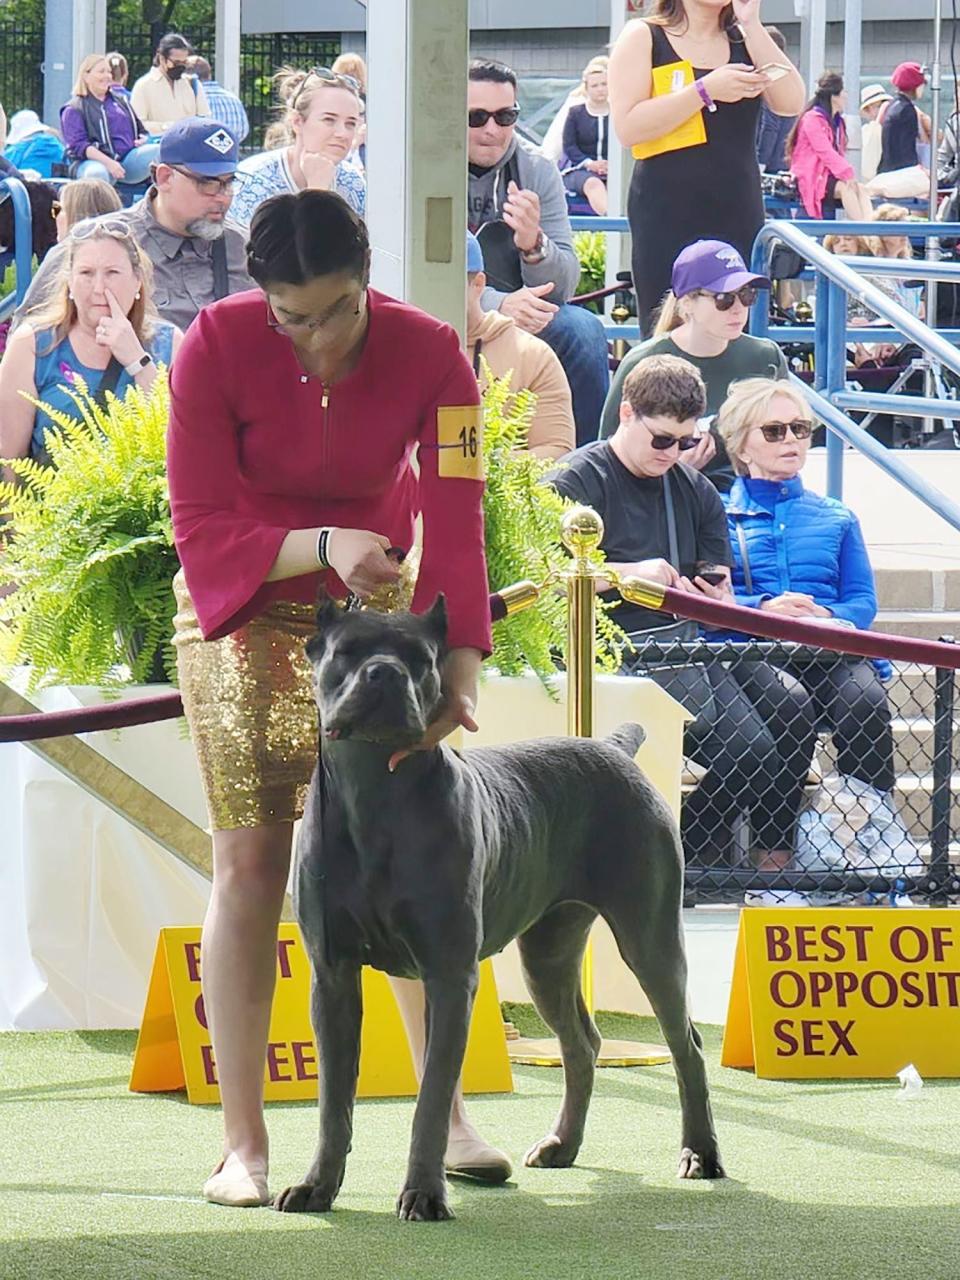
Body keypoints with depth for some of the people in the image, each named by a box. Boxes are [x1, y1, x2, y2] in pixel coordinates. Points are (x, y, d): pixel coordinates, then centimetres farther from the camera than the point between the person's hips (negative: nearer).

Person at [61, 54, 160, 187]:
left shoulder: (120, 100, 25)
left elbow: (140, 129, 31)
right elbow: (78, 145, -6)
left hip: (128, 158, 5)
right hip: (96, 161, -5)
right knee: (97, 174, -42)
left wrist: (143, 139, 3)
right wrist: (108, 163, -20)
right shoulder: (74, 109, 7)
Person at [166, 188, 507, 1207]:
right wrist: (323, 546, -38)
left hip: (373, 609, 2)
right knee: (251, 865, -7)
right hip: (244, 616, -2)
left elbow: (454, 521, -22)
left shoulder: (427, 355, -19)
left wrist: (459, 668, -35)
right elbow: (202, 531, -21)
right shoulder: (217, 347, -22)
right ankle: (243, 1143, -5)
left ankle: (448, 1115, 8)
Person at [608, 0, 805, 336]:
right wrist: (706, 91, -16)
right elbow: (628, 127, -10)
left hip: (738, 212, 4)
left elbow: (791, 104, -1)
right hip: (667, 217, -4)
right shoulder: (643, 38, 3)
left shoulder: (744, 40, 14)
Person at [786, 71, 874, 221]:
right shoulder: (813, 119, -10)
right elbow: (825, 152, -19)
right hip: (811, 178, -8)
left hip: (829, 176, 8)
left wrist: (849, 173, -4)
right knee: (846, 188, -33)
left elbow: (839, 152, 15)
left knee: (861, 189, -20)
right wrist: (847, 174, -26)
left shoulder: (836, 121, 18)